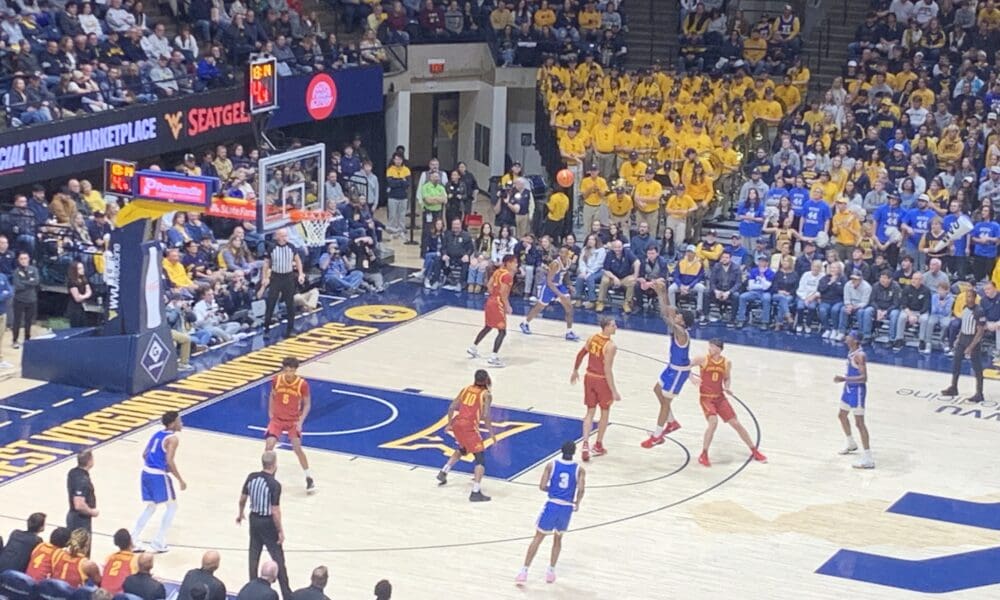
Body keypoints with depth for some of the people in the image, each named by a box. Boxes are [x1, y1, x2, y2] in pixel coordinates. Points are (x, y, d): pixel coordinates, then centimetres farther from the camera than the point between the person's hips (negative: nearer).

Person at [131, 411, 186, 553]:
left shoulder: (158, 434, 15)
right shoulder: (173, 438, -11)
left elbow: (145, 454, 16)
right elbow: (169, 461, -20)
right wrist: (180, 480, -13)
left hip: (146, 473, 8)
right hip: (159, 475, -8)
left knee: (151, 507, 22)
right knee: (172, 506, 10)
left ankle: (132, 540, 18)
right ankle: (158, 543, 8)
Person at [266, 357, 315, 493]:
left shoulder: (302, 384, -19)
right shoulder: (276, 380, -13)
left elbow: (307, 404, -7)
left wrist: (300, 421, -16)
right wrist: (270, 412, 3)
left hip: (293, 421, -2)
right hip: (277, 419, 2)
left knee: (297, 448, -7)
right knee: (269, 445, -11)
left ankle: (309, 478, 9)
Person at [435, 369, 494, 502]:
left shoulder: (466, 389, 16)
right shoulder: (486, 395, 0)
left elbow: (452, 407, 14)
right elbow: (485, 416, -11)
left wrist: (449, 424, 24)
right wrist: (491, 432, 0)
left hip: (457, 424, 7)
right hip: (469, 426, -7)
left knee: (462, 449, 35)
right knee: (481, 459, -2)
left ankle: (443, 472, 36)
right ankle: (476, 492, -14)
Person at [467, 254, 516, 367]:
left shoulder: (498, 271, 9)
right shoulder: (508, 275, -18)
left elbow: (489, 285, 11)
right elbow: (503, 293, -23)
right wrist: (507, 307, -16)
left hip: (491, 301, 10)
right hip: (498, 304, -10)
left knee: (488, 327, 26)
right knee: (502, 331, -5)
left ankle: (473, 348, 37)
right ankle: (493, 358, -10)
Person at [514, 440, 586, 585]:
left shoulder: (551, 465, 0)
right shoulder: (579, 469, 1)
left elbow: (542, 486, -4)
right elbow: (581, 489, -12)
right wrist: (577, 502, 6)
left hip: (552, 505, -1)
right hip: (567, 507, 1)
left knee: (538, 538, 7)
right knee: (558, 539, 23)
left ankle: (524, 571, 1)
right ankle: (551, 571, 19)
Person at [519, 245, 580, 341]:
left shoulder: (568, 262, -7)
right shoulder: (556, 264, -31)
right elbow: (549, 282, -32)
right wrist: (559, 294, -38)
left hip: (559, 285, 7)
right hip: (548, 286, -7)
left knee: (569, 306, -3)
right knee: (539, 307, 10)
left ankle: (569, 332, 2)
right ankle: (525, 324, 35)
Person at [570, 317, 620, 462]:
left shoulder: (593, 338, -1)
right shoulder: (610, 346, -22)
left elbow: (580, 355, 10)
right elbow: (607, 370, -24)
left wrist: (575, 370, 26)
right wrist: (614, 391, -21)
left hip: (589, 378, 6)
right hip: (602, 380, -6)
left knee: (590, 412, 12)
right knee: (605, 413, 15)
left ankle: (586, 443, -4)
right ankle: (598, 446, 24)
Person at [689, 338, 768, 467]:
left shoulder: (727, 363, -2)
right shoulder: (703, 360, -10)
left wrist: (727, 388, -6)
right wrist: (692, 377, -20)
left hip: (720, 397, 4)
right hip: (706, 398, -3)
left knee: (736, 424, 5)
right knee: (713, 422, -27)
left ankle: (754, 451, 20)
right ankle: (703, 455, -12)